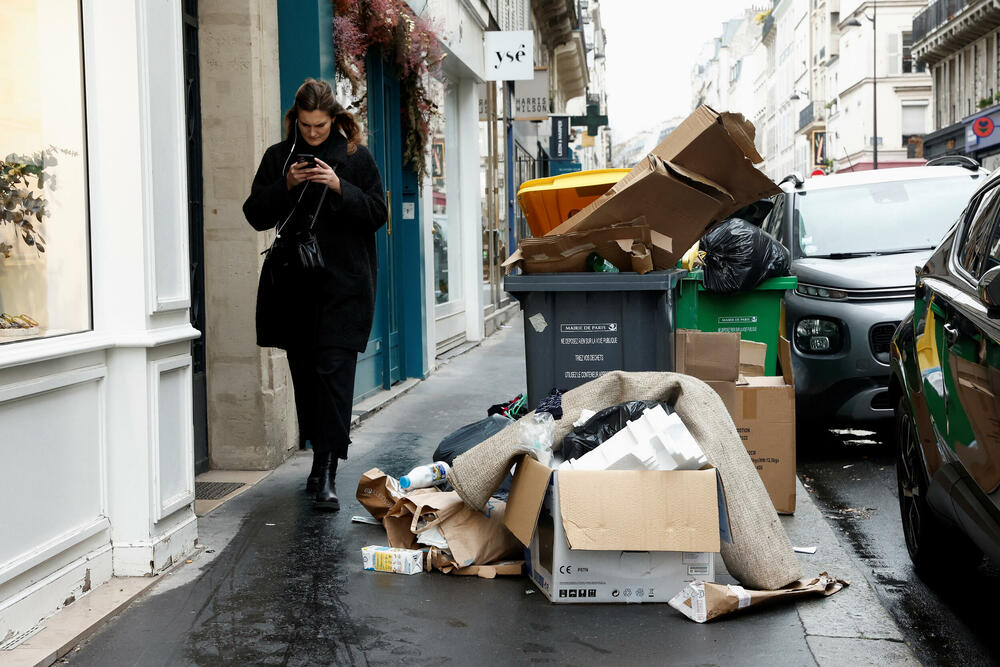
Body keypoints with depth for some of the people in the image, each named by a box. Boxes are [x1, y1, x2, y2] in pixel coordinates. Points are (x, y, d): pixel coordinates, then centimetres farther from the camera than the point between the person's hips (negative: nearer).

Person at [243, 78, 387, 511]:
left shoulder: (356, 158, 4)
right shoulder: (279, 158, 10)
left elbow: (377, 213, 0)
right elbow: (256, 216, 7)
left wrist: (340, 188, -14)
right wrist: (286, 187, -9)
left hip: (343, 284, -3)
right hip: (294, 284, 3)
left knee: (334, 370, -11)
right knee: (304, 372, 9)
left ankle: (328, 473, -13)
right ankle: (320, 456, 24)